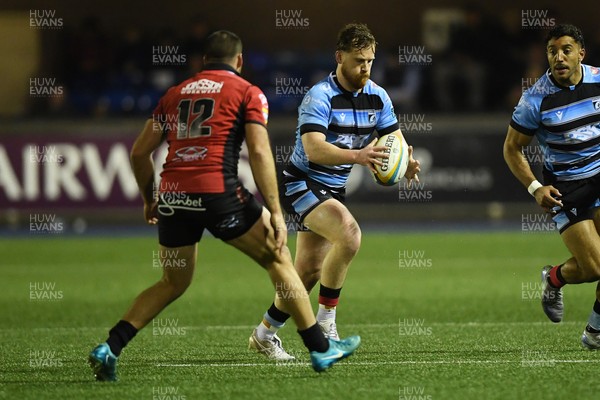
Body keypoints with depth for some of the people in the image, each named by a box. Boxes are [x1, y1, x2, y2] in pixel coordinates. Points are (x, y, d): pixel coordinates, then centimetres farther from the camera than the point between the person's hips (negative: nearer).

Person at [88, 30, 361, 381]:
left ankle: (110, 349, 7)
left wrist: (149, 199, 32)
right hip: (218, 192, -4)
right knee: (278, 259, 13)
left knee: (173, 284, 21)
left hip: (173, 195, 5)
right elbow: (259, 151, -5)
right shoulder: (248, 93, 8)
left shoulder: (176, 93, 21)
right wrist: (276, 213, -5)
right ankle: (321, 349, 13)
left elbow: (140, 151, 19)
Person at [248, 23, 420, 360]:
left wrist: (406, 162, -25)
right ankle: (326, 320, -16)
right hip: (302, 184, -8)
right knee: (349, 234, -30)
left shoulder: (377, 97, 0)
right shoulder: (320, 96, -21)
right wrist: (358, 156, -48)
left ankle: (265, 335, 25)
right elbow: (314, 149, -33)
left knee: (309, 273, 9)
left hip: (333, 190, 8)